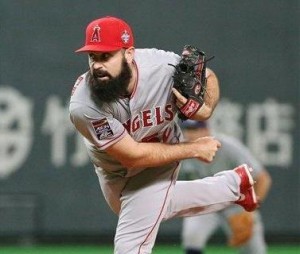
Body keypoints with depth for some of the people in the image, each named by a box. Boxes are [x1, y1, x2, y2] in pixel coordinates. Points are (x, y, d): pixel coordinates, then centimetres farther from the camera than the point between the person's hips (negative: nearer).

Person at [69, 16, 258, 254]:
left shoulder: (163, 66, -32)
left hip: (158, 166, -2)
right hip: (113, 170, 2)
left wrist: (206, 109, -31)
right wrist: (194, 149, -24)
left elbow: (208, 77, -9)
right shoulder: (83, 107, -37)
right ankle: (234, 185, 51)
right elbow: (132, 156, -29)